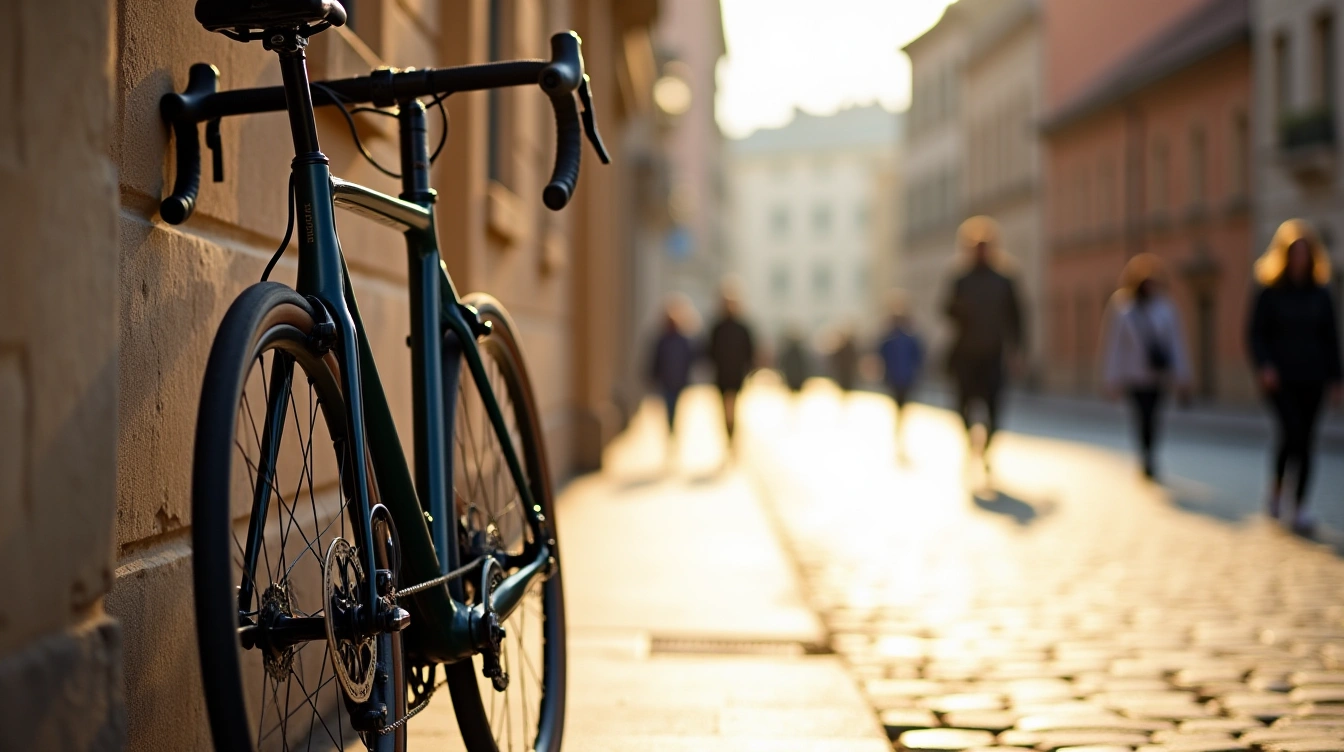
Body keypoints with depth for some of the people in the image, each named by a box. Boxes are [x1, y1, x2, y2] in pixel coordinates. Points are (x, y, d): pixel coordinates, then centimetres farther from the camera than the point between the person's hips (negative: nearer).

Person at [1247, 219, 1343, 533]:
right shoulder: (1269, 293, 1)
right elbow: (1255, 333, -1)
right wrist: (1263, 365, -18)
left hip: (1311, 379, 3)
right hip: (1279, 378, -3)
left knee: (1305, 441, 1)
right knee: (1292, 431, -18)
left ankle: (1299, 508, 7)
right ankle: (1276, 487, 5)